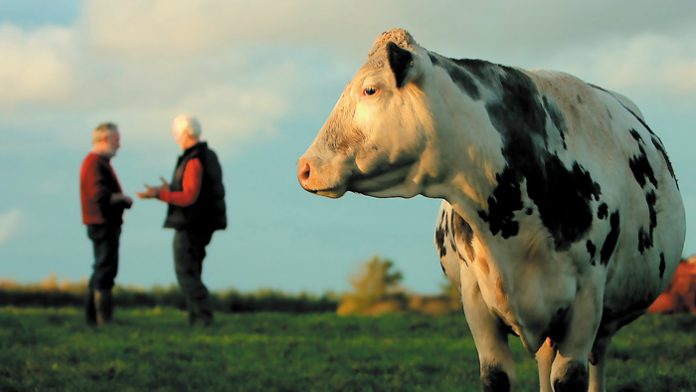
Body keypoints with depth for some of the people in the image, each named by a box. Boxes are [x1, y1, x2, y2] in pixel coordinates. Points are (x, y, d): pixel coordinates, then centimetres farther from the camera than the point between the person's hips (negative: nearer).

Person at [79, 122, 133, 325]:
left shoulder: (101, 162, 19)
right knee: (105, 270, -10)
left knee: (101, 270, 15)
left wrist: (122, 199, 4)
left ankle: (92, 317, 20)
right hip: (103, 223, -11)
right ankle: (104, 319, -11)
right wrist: (124, 198, -9)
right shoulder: (95, 163, -15)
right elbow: (101, 196, -24)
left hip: (106, 223, 11)